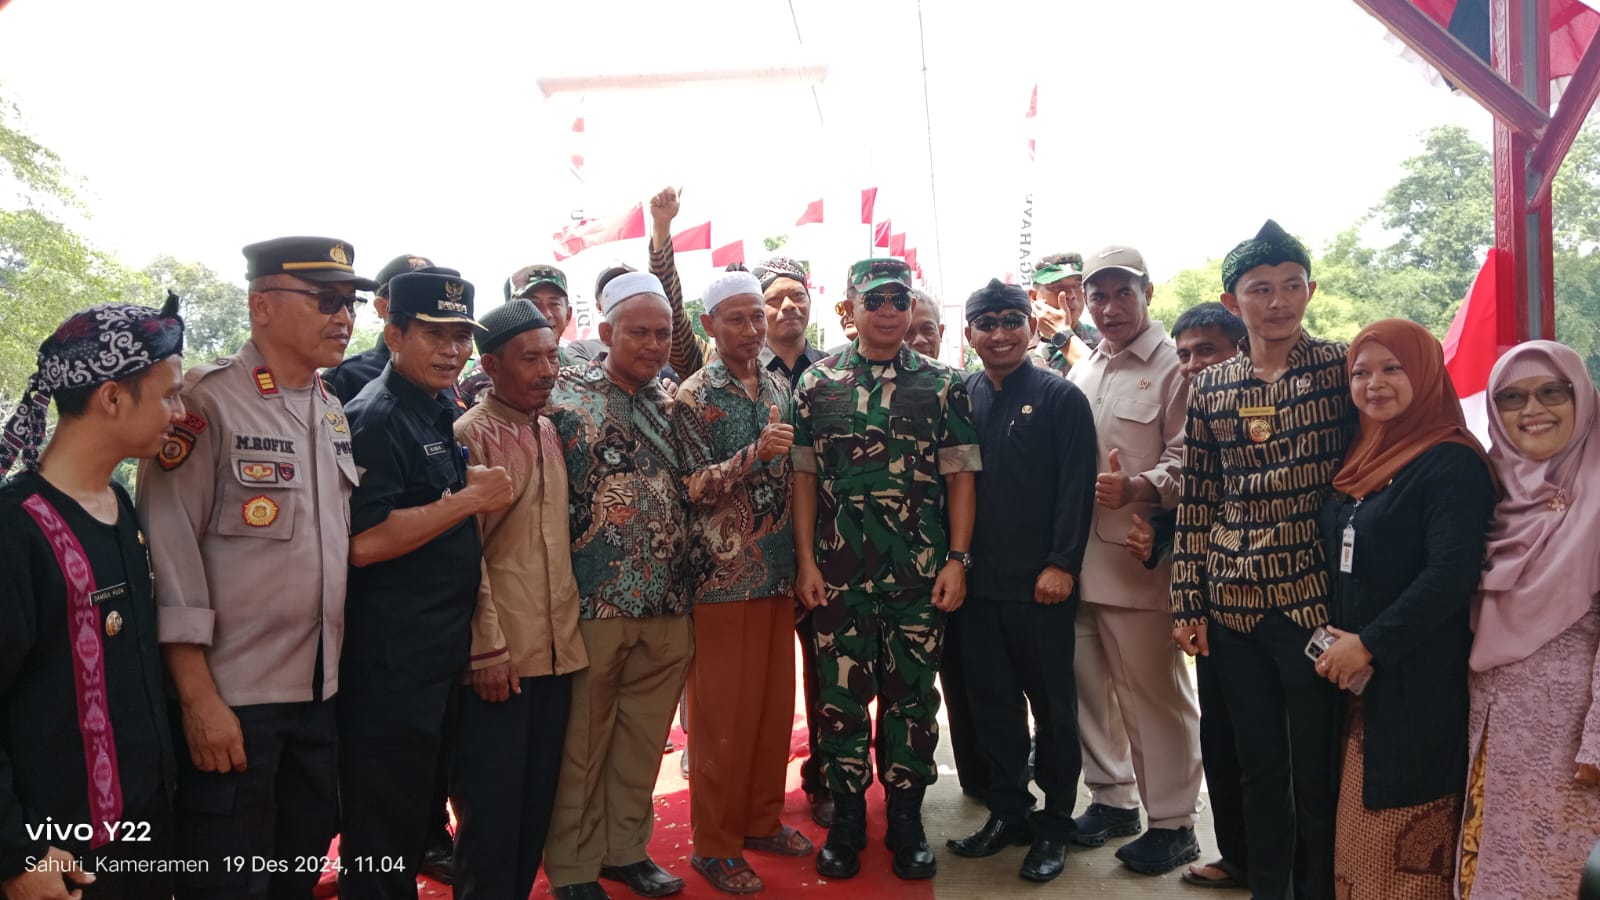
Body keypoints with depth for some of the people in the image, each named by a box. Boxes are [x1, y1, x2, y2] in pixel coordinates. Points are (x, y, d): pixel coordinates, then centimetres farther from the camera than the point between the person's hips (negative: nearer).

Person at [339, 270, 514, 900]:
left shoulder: (443, 409, 11)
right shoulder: (376, 417, -16)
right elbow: (364, 541, -25)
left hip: (446, 647, 9)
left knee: (418, 811, 22)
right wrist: (471, 498, -20)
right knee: (382, 824, 5)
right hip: (391, 657, -9)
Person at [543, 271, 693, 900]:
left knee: (643, 739, 14)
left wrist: (687, 582, 13)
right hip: (594, 603, -4)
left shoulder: (669, 404, 11)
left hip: (667, 607, 5)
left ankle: (625, 847, 32)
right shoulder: (564, 397, -4)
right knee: (582, 743, 8)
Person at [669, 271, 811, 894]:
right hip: (723, 576, -5)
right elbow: (693, 487, -11)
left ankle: (763, 819, 30)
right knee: (723, 714, 2)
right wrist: (754, 454, -25)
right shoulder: (693, 397, -5)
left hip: (780, 571, 5)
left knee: (776, 703, 12)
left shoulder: (780, 389, 10)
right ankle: (715, 844, 17)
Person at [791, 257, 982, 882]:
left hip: (921, 572, 0)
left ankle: (906, 819, 25)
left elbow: (960, 477, 2)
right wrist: (805, 560, -1)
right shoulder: (817, 384, 3)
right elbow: (803, 476, 4)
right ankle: (847, 820, 24)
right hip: (838, 572, 0)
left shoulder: (943, 384, 3)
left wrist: (957, 559, -5)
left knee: (913, 695, 9)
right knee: (842, 696, 8)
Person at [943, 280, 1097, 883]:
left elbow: (1076, 489, -8)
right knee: (990, 698, 12)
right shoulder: (959, 399, 8)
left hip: (1042, 583, -4)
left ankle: (1054, 823, 21)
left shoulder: (1062, 398, -3)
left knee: (1052, 702, 7)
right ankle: (1007, 811, 26)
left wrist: (1062, 564, -14)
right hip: (978, 580, 4)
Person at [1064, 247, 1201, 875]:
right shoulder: (1081, 370, 15)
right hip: (1077, 556, 7)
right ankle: (1111, 797, 33)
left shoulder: (1172, 367, -7)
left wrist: (1138, 487, -30)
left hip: (1137, 559, -7)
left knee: (1152, 691, 2)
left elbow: (1186, 461, -13)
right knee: (1089, 682, 15)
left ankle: (1172, 822, 19)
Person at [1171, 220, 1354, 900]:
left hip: (1315, 599, -3)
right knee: (1258, 766, 15)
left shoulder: (1344, 367, -3)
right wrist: (1187, 603, 5)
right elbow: (1195, 504, 7)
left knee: (1318, 772, 9)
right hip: (1233, 608, 3)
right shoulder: (1208, 390, 5)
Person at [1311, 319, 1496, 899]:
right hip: (1357, 676, 7)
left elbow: (1451, 574, -22)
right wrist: (1336, 634, 5)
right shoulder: (1362, 458, 11)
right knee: (1359, 822, 14)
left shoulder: (1453, 463, -13)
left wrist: (1370, 645, -18)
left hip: (1417, 679, -7)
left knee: (1405, 825, 2)